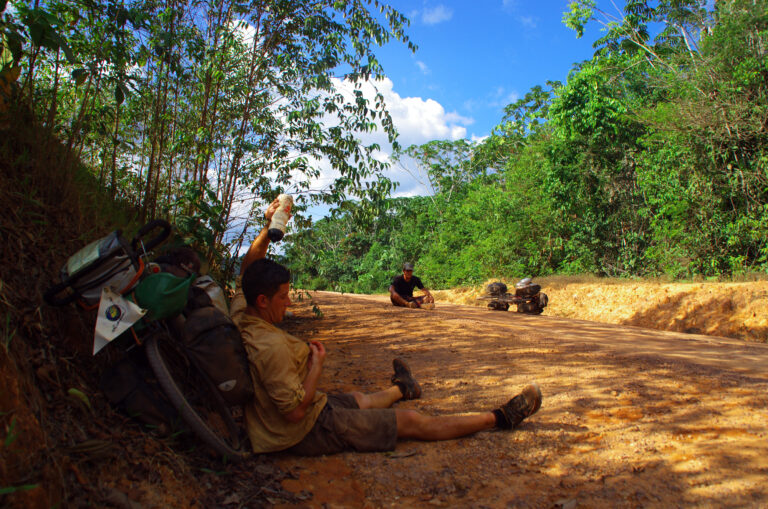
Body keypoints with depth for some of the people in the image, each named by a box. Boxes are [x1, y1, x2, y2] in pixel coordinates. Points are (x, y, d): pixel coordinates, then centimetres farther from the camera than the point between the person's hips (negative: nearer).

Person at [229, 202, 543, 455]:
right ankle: (499, 418, 11)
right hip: (308, 431, -9)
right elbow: (295, 411, -30)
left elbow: (248, 267, 9)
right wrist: (316, 365, -18)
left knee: (361, 399, 36)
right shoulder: (271, 346, -33)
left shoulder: (239, 316, -6)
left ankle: (401, 389, 69)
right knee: (412, 421, -1)